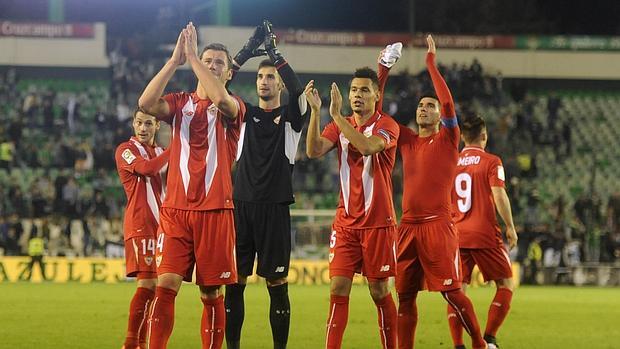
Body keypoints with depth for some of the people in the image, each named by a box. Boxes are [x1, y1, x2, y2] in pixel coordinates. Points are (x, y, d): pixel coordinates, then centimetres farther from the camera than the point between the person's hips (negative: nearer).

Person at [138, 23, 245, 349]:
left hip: (215, 211, -1)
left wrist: (191, 56, -15)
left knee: (212, 292, 3)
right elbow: (146, 103, -10)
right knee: (165, 285, -10)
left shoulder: (233, 108, 5)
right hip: (175, 209, 1)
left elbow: (221, 99, -20)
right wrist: (175, 59, -12)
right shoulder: (180, 102, 11)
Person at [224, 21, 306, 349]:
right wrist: (248, 49, -7)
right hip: (242, 205, 3)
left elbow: (298, 89, -15)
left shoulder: (290, 116, 6)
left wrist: (274, 51, -13)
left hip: (274, 209, -3)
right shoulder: (245, 113, 13)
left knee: (277, 282, 0)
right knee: (234, 281, 2)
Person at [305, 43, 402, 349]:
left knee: (379, 292, 1)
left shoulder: (387, 125, -5)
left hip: (378, 222, -4)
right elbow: (314, 150, -9)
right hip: (346, 221, 4)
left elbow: (368, 146, -27)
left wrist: (337, 115, -28)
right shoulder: (339, 126, 9)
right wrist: (315, 111, -19)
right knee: (338, 290, -4)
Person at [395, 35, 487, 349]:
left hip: (438, 226, -5)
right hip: (408, 226, 6)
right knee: (405, 295, 5)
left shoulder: (448, 140, 2)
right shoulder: (407, 140, 16)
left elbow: (448, 102, -13)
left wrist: (431, 64, -8)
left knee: (452, 292, -8)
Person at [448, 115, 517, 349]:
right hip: (485, 233, -4)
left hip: (456, 234, 4)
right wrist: (510, 227, -5)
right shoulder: (491, 162, -3)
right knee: (506, 284, 8)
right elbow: (499, 196, -13)